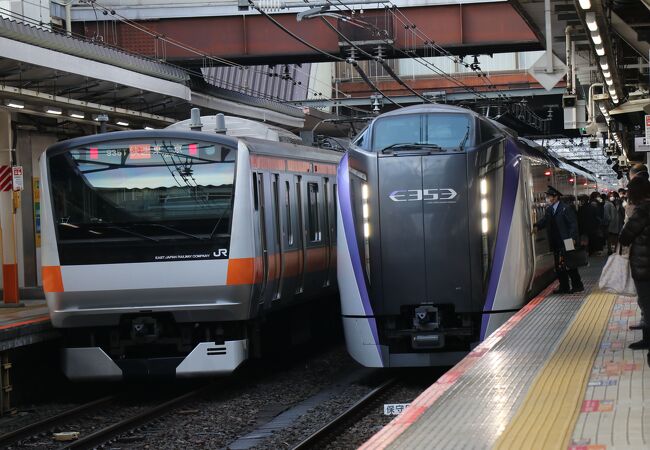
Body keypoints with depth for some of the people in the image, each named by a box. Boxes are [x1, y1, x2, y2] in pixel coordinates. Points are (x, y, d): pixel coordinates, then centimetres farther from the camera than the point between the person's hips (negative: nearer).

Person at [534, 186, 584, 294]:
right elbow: (544, 220, 5)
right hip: (556, 243, 7)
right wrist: (536, 226, -15)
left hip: (566, 242, -7)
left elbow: (573, 223, -13)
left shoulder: (565, 209, -11)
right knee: (559, 266, 10)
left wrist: (572, 238, -20)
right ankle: (564, 287, 17)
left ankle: (577, 286, 7)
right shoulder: (549, 209, 12)